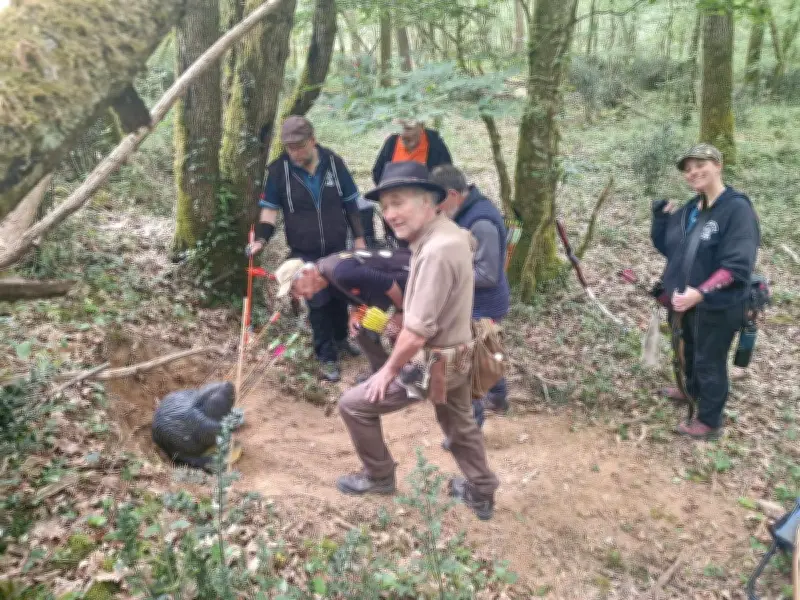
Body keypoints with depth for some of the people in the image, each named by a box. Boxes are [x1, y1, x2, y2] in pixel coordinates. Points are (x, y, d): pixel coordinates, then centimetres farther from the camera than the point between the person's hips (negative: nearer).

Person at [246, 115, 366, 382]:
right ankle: (327, 357, 14)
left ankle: (341, 338, 42)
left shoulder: (334, 162, -7)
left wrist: (358, 237, 2)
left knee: (340, 295, 17)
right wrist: (261, 239, -21)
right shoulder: (278, 170, -12)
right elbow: (270, 209, -6)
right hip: (304, 252, -2)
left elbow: (350, 203, 1)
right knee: (318, 303, 0)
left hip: (337, 247, 2)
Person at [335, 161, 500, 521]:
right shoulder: (451, 232, -1)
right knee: (460, 426, 28)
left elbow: (418, 331, -30)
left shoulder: (436, 251, -30)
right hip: (457, 353, 10)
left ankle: (378, 478, 24)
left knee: (354, 405, 4)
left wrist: (389, 370, -14)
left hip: (432, 361, -9)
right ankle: (481, 494, 46)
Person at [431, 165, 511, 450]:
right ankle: (497, 397, 48)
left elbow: (487, 275, -28)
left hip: (482, 307, -10)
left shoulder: (482, 223, -31)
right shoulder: (467, 210, 1)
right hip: (478, 304, 10)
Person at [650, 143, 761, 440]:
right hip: (685, 300, 7)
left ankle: (709, 421, 27)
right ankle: (693, 390, 53)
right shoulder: (690, 209, 2)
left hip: (718, 306, -7)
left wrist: (701, 293, -37)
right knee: (690, 351, 27)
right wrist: (661, 216, -4)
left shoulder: (738, 209, -21)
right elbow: (665, 246, 10)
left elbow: (737, 266, -27)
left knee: (709, 361, 8)